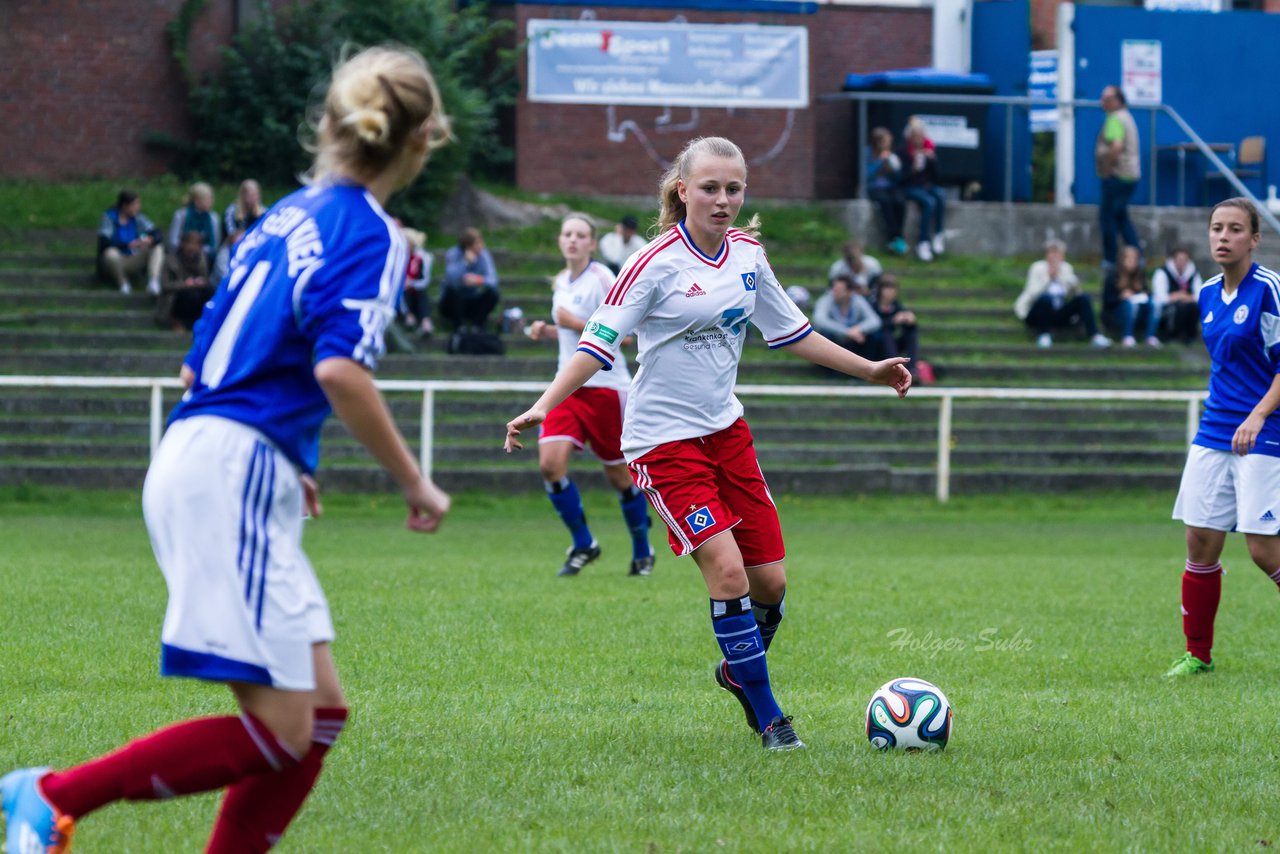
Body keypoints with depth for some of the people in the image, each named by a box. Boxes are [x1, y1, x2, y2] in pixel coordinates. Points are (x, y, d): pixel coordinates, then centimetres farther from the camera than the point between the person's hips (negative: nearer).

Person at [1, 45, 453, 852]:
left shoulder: (290, 215, 19)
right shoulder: (371, 233, -7)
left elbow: (200, 366, 21)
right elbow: (339, 369, -22)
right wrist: (416, 484, -12)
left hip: (193, 460, 9)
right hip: (232, 474, -9)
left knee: (320, 712, 8)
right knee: (279, 733, -9)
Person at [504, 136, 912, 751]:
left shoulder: (747, 256, 5)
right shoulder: (656, 264, -15)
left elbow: (792, 333, 18)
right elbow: (600, 342, -17)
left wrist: (870, 371, 21)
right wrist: (544, 406, -29)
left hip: (726, 429, 6)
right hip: (663, 440, -6)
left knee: (769, 582, 4)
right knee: (727, 569, -18)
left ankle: (738, 672, 34)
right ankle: (767, 719, -7)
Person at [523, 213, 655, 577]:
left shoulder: (602, 279, -10)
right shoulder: (561, 281, 11)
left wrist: (575, 323, -21)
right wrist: (547, 331, 6)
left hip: (605, 386, -6)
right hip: (568, 387, 6)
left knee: (619, 475, 3)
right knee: (550, 463, -12)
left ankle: (642, 552, 23)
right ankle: (583, 545, 3)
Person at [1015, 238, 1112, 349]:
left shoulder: (1066, 268, 8)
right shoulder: (1038, 268, -6)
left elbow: (1076, 288, -5)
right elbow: (1033, 293, -18)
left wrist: (1060, 274, -16)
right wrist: (1048, 277, -24)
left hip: (1059, 314, 5)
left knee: (1083, 298, -18)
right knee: (1046, 297, -37)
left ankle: (1094, 335, -28)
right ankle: (1044, 335, -21)